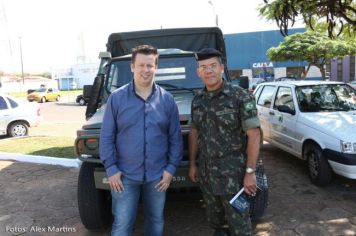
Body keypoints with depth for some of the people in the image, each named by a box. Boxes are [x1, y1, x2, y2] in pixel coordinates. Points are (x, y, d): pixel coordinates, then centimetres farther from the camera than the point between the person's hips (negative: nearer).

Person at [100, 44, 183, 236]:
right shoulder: (116, 98, -4)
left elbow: (175, 138, 2)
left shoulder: (167, 99, 0)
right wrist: (111, 168, -8)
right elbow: (107, 137, -3)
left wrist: (171, 168, -3)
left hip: (157, 175, 2)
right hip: (125, 175, -1)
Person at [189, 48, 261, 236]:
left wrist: (250, 172, -15)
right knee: (214, 220, 20)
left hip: (233, 174, -5)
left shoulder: (240, 97, -12)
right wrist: (192, 164, 11)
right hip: (206, 173, 5)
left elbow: (254, 135, -12)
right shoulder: (197, 100, 5)